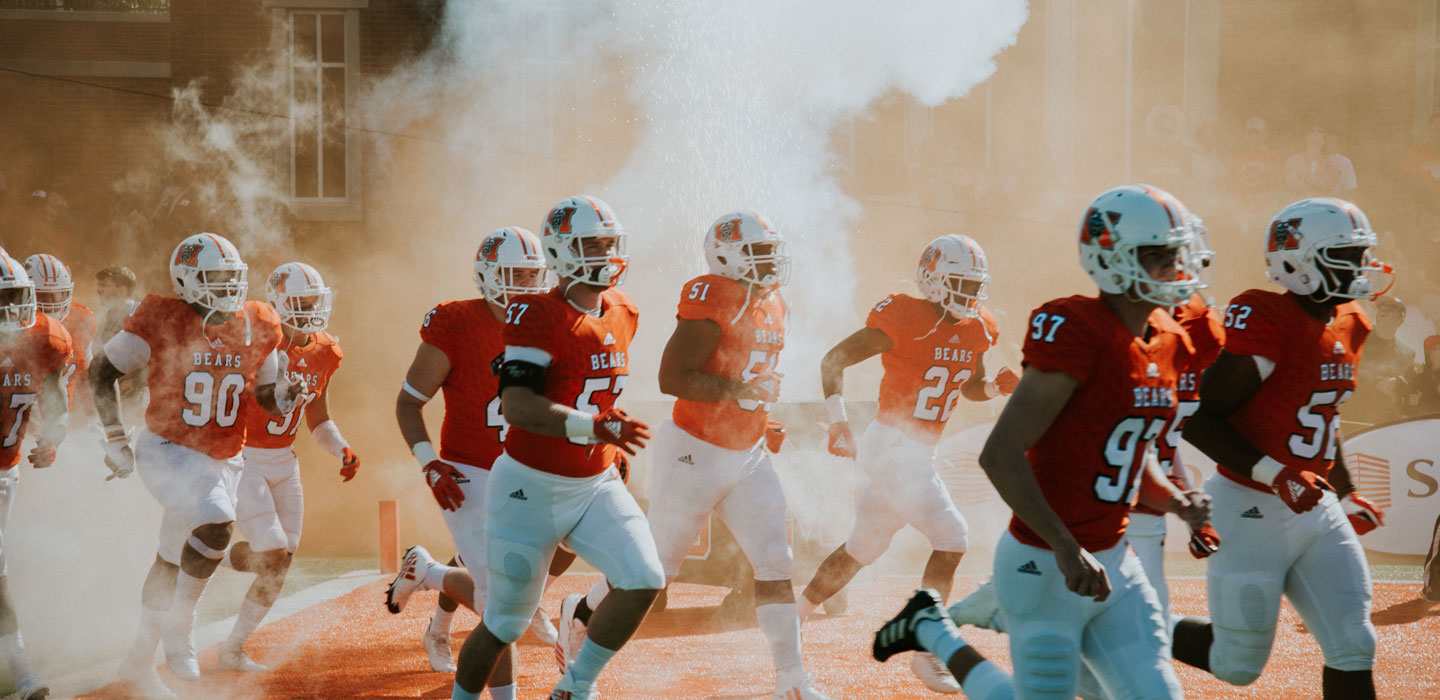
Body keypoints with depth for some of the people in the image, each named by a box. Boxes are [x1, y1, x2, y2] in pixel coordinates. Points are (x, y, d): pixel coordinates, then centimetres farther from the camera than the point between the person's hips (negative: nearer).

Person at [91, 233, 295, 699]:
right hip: (166, 451, -5)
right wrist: (115, 439, -7)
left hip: (222, 462, 5)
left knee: (174, 562, 15)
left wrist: (285, 395, -12)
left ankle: (139, 661, 33)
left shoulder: (257, 329, -1)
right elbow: (101, 372, -3)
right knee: (215, 525, -30)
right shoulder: (162, 323, -14)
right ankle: (180, 625, -9)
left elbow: (267, 397, 11)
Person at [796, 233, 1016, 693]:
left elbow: (971, 389, 21)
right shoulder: (904, 320, -17)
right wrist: (838, 422, -26)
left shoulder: (974, 331, 6)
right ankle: (926, 650, -6)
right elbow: (833, 361, -15)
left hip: (920, 452, 9)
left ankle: (795, 616, 36)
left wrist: (997, 386, -2)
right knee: (952, 538, -15)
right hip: (891, 447, -9)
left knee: (864, 547, 19)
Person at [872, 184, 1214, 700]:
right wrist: (1066, 551, -26)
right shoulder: (1077, 333, -20)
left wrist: (1174, 501, 1)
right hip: (1045, 567, -8)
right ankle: (933, 629, 26)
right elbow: (1000, 454, -24)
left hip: (1113, 561, 8)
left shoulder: (1167, 343, 6)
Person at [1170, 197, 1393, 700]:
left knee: (1353, 649, 1)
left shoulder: (1347, 326, 7)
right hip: (1251, 511, -8)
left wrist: (1346, 495, 24)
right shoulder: (1266, 325, -20)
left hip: (1316, 511, 8)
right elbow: (1199, 419, -19)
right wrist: (1274, 474, -25)